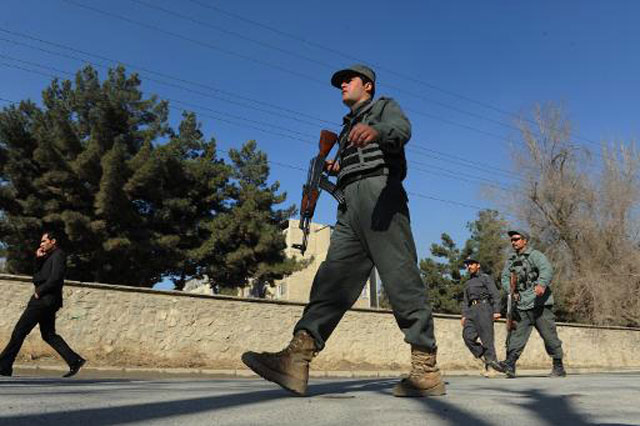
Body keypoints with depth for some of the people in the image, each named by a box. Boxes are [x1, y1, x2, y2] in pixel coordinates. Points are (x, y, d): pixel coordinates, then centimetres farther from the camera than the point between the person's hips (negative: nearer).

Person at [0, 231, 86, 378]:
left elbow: (55, 278, -20)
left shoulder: (58, 255, -9)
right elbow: (39, 275, 19)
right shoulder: (49, 257, 21)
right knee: (49, 334, 9)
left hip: (45, 299, -10)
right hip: (46, 300, 10)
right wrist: (38, 259, 7)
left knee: (19, 331, -4)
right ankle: (74, 361, 5)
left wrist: (39, 291, -13)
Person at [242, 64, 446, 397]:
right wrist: (337, 169, 13)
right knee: (333, 277, -9)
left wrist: (376, 131, -34)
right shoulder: (348, 127, 37)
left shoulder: (385, 107, 15)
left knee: (401, 278, -14)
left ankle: (426, 371, -12)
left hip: (379, 193, -7)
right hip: (349, 206, 7)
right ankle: (297, 358, -21)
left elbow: (401, 129, -11)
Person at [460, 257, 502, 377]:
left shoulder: (486, 278, 10)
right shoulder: (467, 283, 28)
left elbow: (495, 295, 0)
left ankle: (491, 366, -6)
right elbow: (465, 301, 24)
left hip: (484, 307, -5)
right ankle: (483, 358, -4)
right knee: (468, 336, -14)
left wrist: (496, 311, -12)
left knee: (486, 338, -10)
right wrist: (464, 315, 11)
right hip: (472, 311, 5)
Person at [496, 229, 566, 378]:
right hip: (521, 305, 5)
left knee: (549, 336, 1)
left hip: (539, 303, -5)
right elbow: (505, 278, 8)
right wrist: (511, 291, -13)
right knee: (516, 335, -4)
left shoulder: (535, 255, -3)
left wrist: (542, 284, -40)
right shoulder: (511, 260, 17)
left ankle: (559, 368, 12)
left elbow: (547, 270, -20)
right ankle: (510, 365, -10)